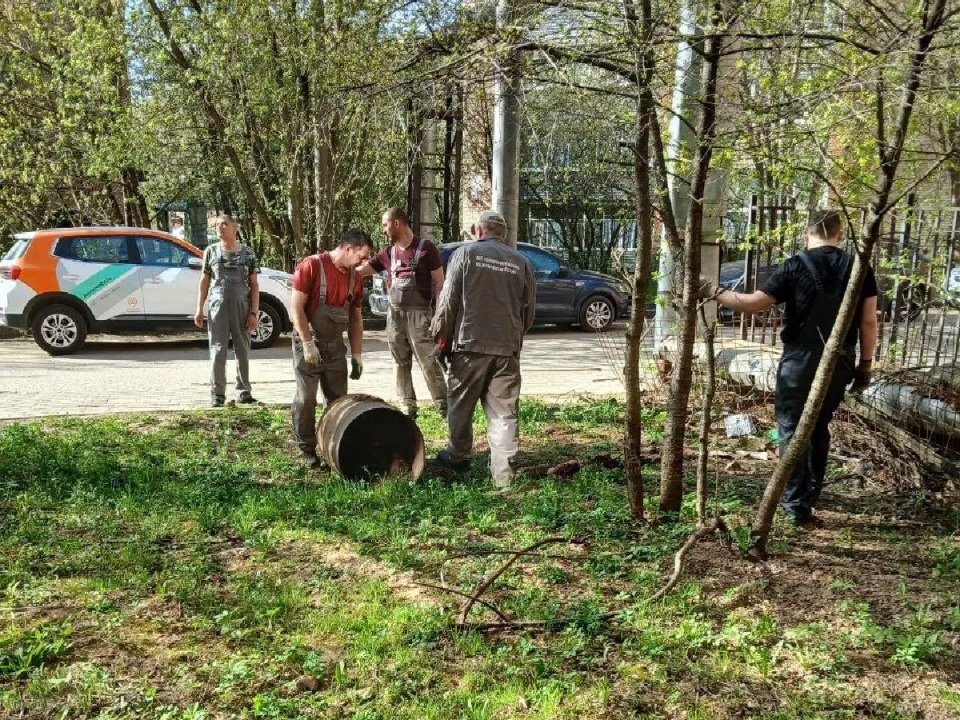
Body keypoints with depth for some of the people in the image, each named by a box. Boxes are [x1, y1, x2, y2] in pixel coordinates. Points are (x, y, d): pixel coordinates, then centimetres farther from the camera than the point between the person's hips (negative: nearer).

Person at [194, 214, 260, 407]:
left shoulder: (248, 252, 4)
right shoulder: (211, 251, 7)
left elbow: (254, 285, 3)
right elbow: (204, 281, 10)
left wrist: (254, 312, -5)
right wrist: (199, 309, 4)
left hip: (242, 307, 0)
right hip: (217, 307, 0)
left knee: (243, 351, 7)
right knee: (217, 351, -1)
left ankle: (243, 392, 17)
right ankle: (217, 394, 3)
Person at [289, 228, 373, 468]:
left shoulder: (355, 277, 5)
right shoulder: (311, 266, -14)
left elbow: (356, 318, 12)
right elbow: (296, 307, -16)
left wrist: (356, 354, 8)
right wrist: (308, 344, -19)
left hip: (335, 345, 6)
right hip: (309, 343, -6)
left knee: (339, 399, 8)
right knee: (306, 398, -1)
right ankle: (307, 449, 11)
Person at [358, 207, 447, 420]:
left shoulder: (425, 248, -5)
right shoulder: (388, 253, 11)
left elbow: (439, 283, -5)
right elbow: (359, 271, 13)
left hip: (418, 314, -6)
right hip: (394, 314, 6)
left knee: (429, 362, -9)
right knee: (401, 363, 8)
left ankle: (444, 406, -2)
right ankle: (409, 407, 16)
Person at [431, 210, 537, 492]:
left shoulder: (465, 253, 0)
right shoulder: (521, 262, 9)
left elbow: (448, 300, -4)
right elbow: (529, 310, 11)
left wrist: (441, 336, 6)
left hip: (469, 344, -2)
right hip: (508, 348, 2)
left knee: (460, 406, 16)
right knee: (504, 414, 3)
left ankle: (458, 456, 31)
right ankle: (503, 476, -1)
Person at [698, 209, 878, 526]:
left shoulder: (795, 267, -10)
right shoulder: (859, 268, 0)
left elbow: (753, 303, -11)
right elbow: (869, 322, 0)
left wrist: (714, 291, 0)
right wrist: (865, 364, 10)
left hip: (800, 362, -4)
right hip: (840, 363, 4)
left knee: (793, 430, 6)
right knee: (819, 428, 20)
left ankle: (797, 504, 4)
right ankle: (810, 495, 33)